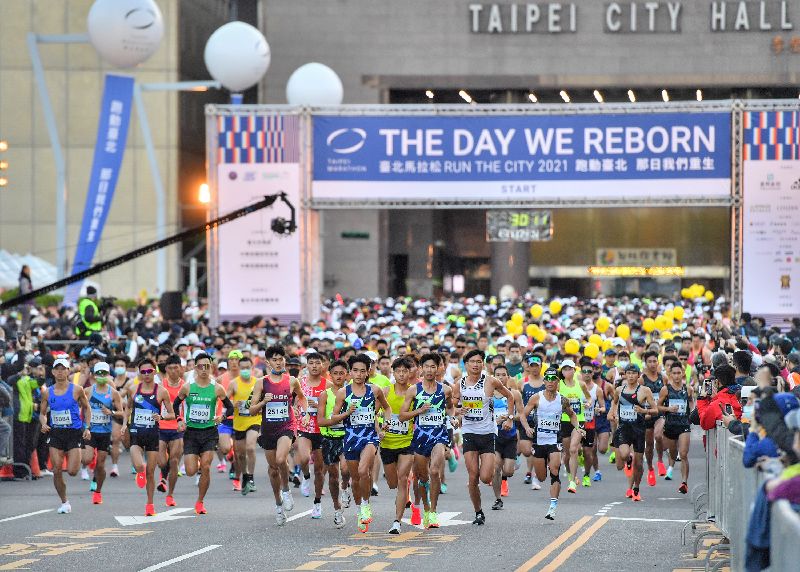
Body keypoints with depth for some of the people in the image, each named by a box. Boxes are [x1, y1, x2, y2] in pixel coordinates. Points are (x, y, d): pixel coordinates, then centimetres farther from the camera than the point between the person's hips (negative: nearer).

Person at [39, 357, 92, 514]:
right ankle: (64, 502, 12)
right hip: (55, 433, 2)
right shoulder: (47, 392, 4)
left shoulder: (76, 390, -3)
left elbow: (86, 408, 9)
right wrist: (43, 424, -8)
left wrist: (87, 427, 0)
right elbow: (42, 413, 14)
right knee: (57, 471, -3)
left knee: (72, 471, -9)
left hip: (74, 432, -2)